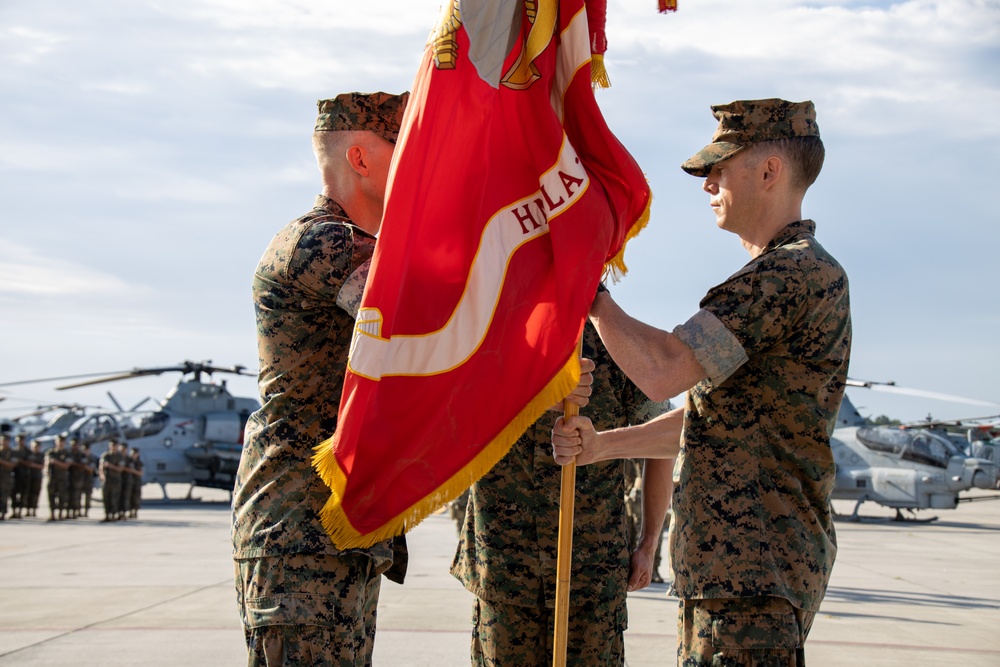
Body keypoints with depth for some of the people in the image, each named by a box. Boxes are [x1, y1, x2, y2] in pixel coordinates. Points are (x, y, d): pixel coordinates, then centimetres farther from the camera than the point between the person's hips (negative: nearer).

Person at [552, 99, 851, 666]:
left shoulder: (799, 272, -15)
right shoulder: (777, 277, 21)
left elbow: (662, 370, -24)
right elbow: (712, 418, 23)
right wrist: (600, 445, 15)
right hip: (727, 569, 10)